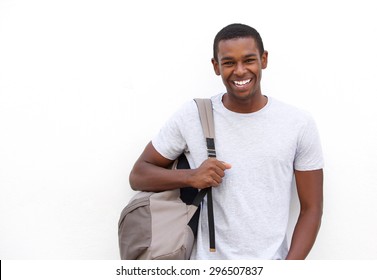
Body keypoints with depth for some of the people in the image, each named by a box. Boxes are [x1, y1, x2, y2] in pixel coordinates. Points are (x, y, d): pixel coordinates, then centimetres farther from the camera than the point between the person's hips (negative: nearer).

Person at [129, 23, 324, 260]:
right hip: (208, 265, 0)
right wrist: (189, 176, -17)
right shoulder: (191, 117, -5)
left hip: (272, 265, 0)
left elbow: (311, 209, 0)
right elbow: (138, 175, 1)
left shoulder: (299, 124, -4)